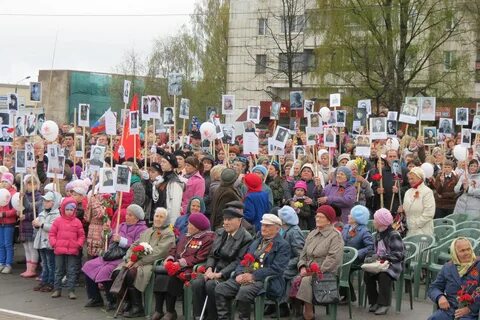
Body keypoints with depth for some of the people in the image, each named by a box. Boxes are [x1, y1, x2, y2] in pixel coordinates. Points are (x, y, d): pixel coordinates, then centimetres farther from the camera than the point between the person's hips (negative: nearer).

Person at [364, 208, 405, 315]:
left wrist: (380, 257, -22)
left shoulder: (393, 235, -12)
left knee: (384, 275, -35)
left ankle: (384, 304, -20)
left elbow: (398, 254, -18)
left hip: (394, 264, -6)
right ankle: (374, 302, -7)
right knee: (367, 274, -20)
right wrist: (372, 258, -5)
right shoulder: (378, 235, 10)